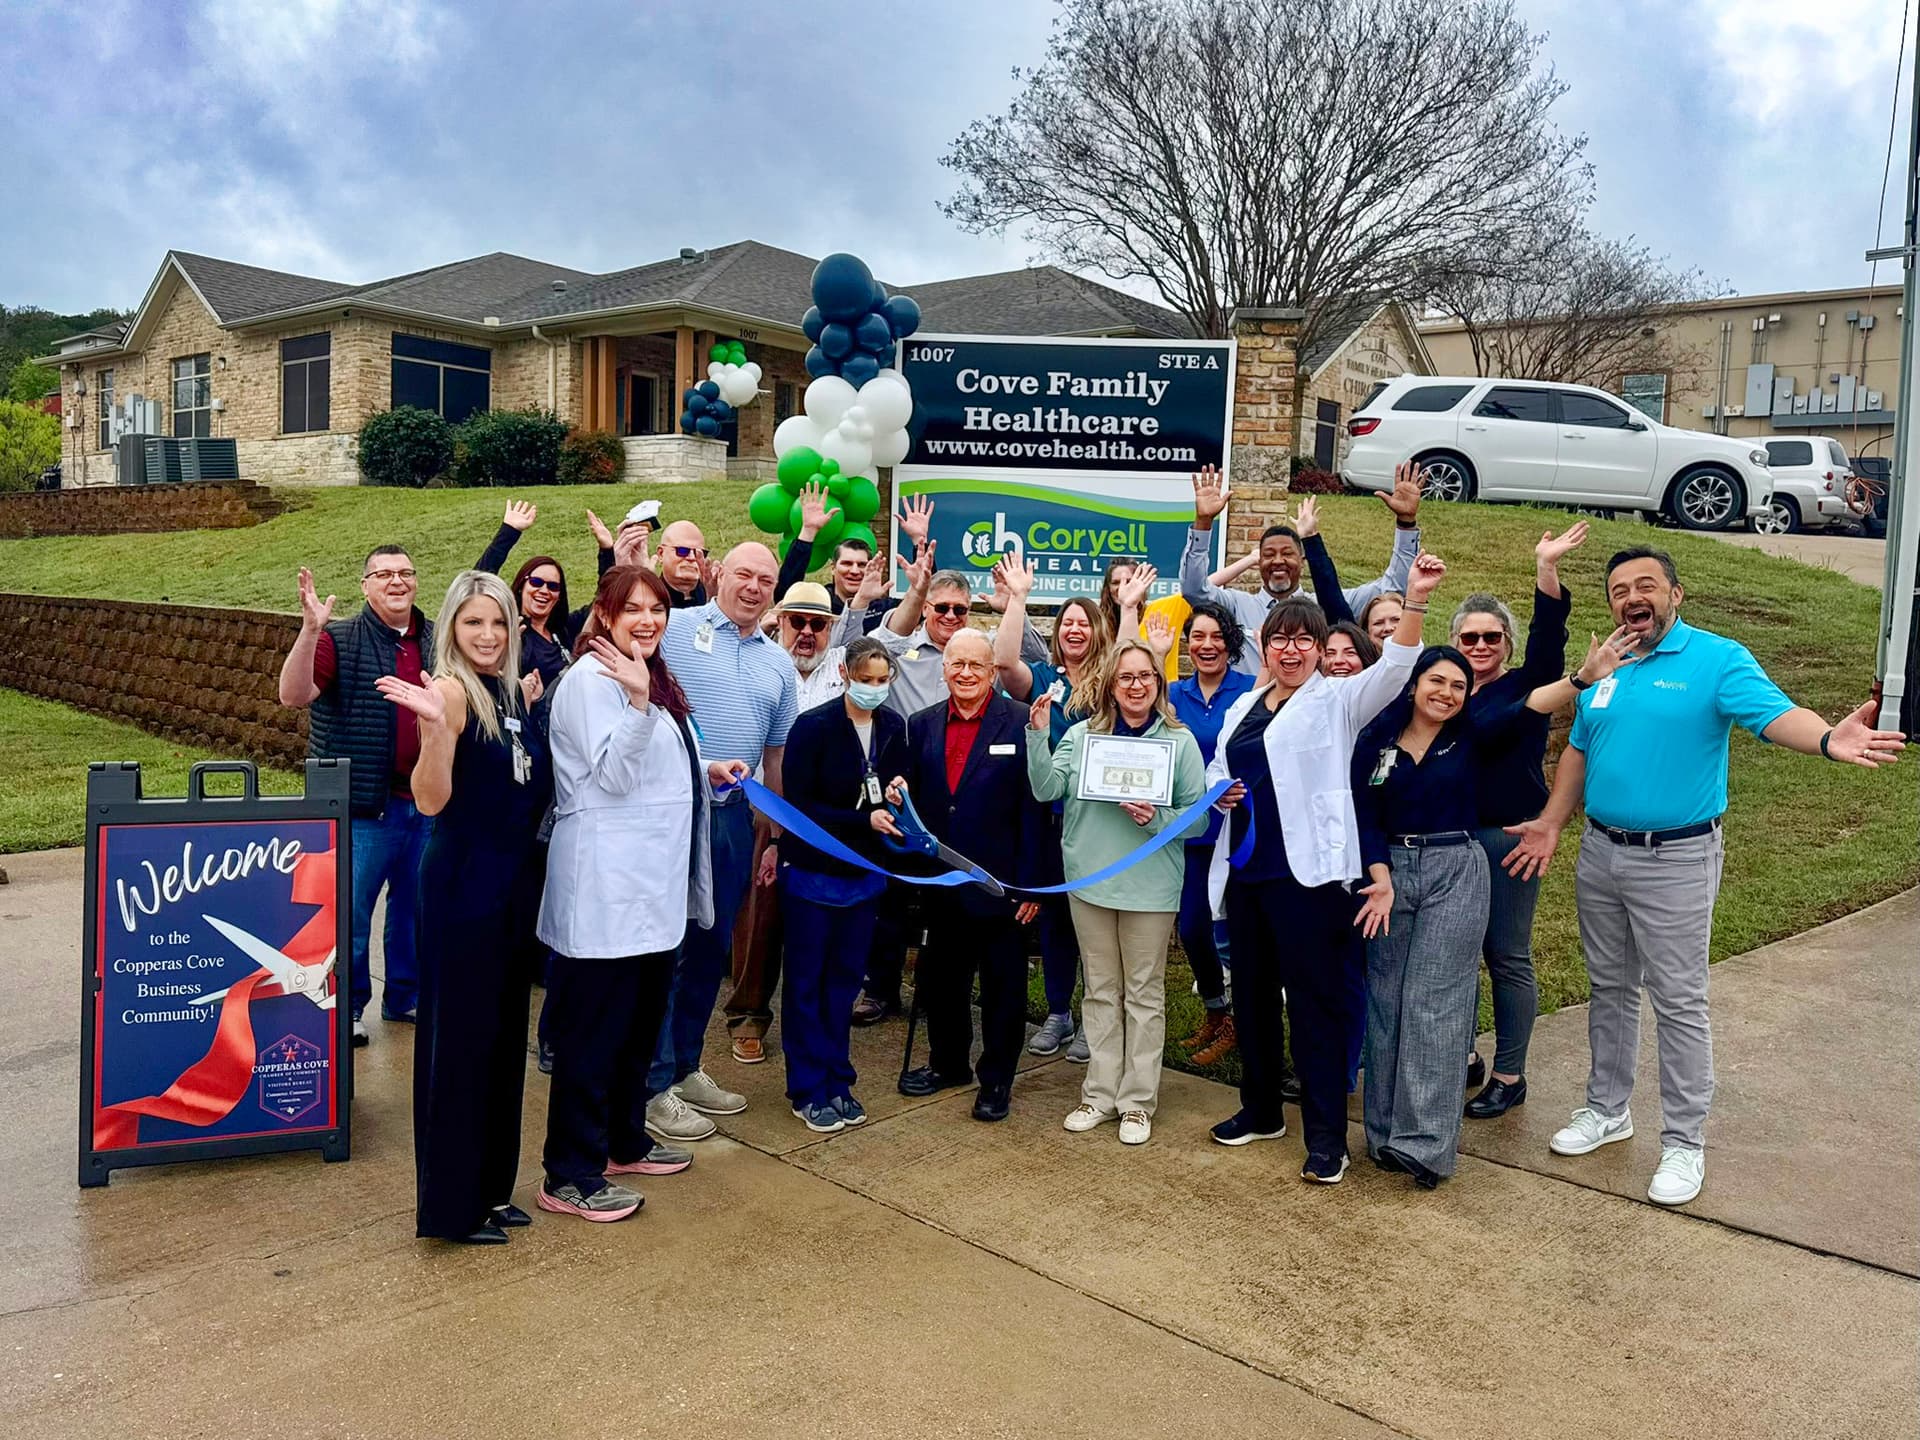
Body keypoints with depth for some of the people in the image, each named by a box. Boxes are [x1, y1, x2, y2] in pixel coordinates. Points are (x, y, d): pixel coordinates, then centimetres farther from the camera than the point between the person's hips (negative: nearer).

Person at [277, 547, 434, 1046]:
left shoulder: (438, 643, 9)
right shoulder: (339, 641, -4)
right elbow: (294, 695, -19)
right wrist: (310, 630, -30)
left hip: (427, 806, 4)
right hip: (364, 806, -4)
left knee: (416, 909, 15)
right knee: (349, 911, 3)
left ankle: (405, 998, 30)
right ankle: (346, 1009, 18)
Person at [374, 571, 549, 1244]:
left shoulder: (517, 691, 9)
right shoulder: (450, 690, -13)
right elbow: (431, 800, -22)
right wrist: (434, 728, -36)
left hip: (516, 881, 8)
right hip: (462, 885, -8)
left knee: (505, 1035, 16)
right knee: (458, 1038, 1)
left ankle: (492, 1187, 30)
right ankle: (452, 1207, 15)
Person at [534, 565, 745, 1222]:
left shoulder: (653, 677, 16)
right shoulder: (590, 680, -13)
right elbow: (614, 774, -22)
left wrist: (707, 772, 14)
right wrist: (637, 700, -31)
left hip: (654, 884, 10)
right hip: (606, 887, -10)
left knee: (642, 1020, 19)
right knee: (594, 1031, -2)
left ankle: (625, 1141, 34)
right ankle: (569, 1176, 8)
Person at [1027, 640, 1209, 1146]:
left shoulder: (1180, 741, -2)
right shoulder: (1081, 735, 3)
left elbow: (1198, 818, -3)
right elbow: (1046, 790, -8)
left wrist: (1156, 819, -21)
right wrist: (1038, 734, -18)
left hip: (1151, 884, -2)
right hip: (1090, 879, 2)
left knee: (1144, 992, 7)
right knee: (1100, 990, 13)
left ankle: (1138, 1100, 17)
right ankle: (1100, 1093, 23)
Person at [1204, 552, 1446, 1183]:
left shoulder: (1337, 700, -1)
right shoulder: (1244, 706, 15)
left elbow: (1392, 670, -18)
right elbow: (1216, 769, 24)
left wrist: (1415, 602, -32)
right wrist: (1219, 790, 0)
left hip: (1306, 871, -6)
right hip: (1244, 869, 6)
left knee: (1316, 1000, -3)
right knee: (1251, 993, 15)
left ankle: (1326, 1136, 7)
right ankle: (1262, 1109, 32)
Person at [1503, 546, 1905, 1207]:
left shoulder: (1717, 659, -9)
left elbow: (1773, 711, -26)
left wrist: (1828, 738, -46)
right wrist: (1551, 823, 11)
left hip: (1676, 861, -5)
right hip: (1599, 852, 6)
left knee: (1679, 1003, 1)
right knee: (1609, 989, 17)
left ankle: (1684, 1141, 14)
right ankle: (1607, 1108, 33)